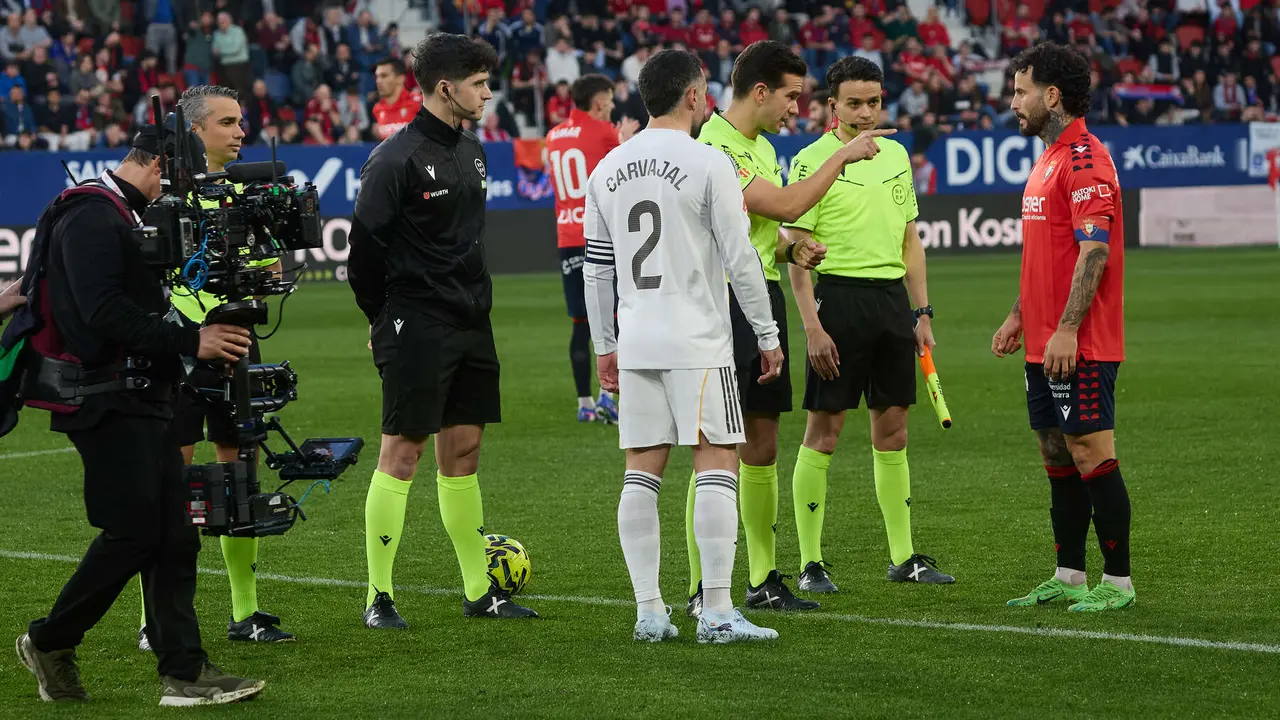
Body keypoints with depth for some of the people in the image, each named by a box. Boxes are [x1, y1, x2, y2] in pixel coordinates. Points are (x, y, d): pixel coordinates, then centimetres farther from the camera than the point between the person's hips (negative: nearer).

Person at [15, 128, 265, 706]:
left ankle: (185, 672, 3)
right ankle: (49, 642, 9)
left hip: (143, 401, 10)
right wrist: (190, 341, -21)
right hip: (107, 404, -10)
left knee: (174, 534, 4)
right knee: (133, 533, -9)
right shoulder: (91, 217, -13)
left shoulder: (125, 217, 19)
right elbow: (103, 312, -23)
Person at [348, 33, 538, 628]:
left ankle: (480, 590, 16)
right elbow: (366, 245, -11)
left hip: (470, 326, 8)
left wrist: (473, 300, 17)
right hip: (416, 328, -8)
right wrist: (385, 321, -3)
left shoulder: (471, 151, 12)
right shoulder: (396, 159, -14)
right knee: (401, 452, -4)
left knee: (463, 450, 11)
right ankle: (378, 597, 1)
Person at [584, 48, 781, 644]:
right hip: (698, 342, -6)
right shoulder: (708, 164, -8)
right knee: (718, 464, -3)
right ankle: (717, 613, -8)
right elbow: (739, 258, -9)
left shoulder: (607, 169, 10)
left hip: (635, 343, 6)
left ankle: (648, 611, 6)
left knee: (641, 472, 7)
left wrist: (603, 345, 20)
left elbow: (596, 266, 13)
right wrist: (768, 334, 0)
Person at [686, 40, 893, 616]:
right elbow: (786, 205, -21)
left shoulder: (761, 146, 17)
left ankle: (764, 580, 20)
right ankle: (701, 589, -7)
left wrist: (790, 249, 7)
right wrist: (844, 156, -12)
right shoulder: (714, 147, -15)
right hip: (725, 304, -10)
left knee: (762, 445, 13)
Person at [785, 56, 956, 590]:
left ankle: (904, 556, 16)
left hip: (892, 299, 6)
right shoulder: (812, 161, -7)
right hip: (839, 296, -6)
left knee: (892, 428, 10)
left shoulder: (896, 155, 13)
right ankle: (810, 561, 1)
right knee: (824, 429, -4)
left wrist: (922, 314, 13)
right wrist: (812, 325, -15)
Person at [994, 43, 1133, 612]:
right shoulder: (1049, 160, 17)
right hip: (1044, 345, 10)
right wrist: (1018, 316, 21)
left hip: (1079, 347, -10)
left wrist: (1067, 330, -24)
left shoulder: (1085, 158, -14)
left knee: (1092, 455, -7)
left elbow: (1095, 250, -21)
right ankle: (1069, 576, 18)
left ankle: (1118, 581, -2)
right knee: (1057, 456, 12)